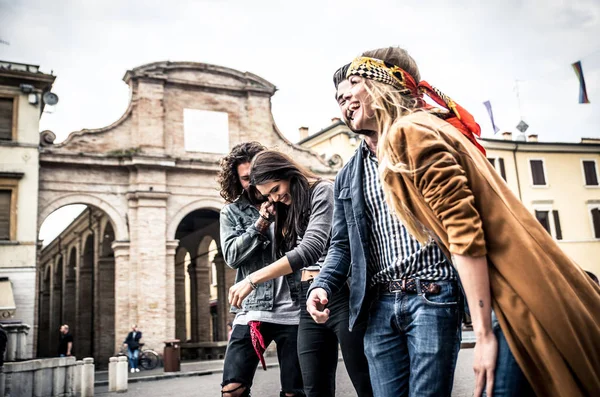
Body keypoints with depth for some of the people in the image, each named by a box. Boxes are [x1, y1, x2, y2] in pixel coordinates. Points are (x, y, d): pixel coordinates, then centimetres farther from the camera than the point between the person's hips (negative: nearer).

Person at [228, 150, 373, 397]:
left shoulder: (322, 191, -7)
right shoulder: (287, 211, 19)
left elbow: (311, 249, -21)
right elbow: (286, 257, 13)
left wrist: (253, 279, -23)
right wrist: (270, 221, 6)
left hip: (340, 296, -7)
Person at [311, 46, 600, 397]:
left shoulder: (408, 131, -11)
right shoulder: (426, 124, 18)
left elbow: (464, 231, -19)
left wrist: (483, 335, -17)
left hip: (524, 296, -9)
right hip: (527, 286, 9)